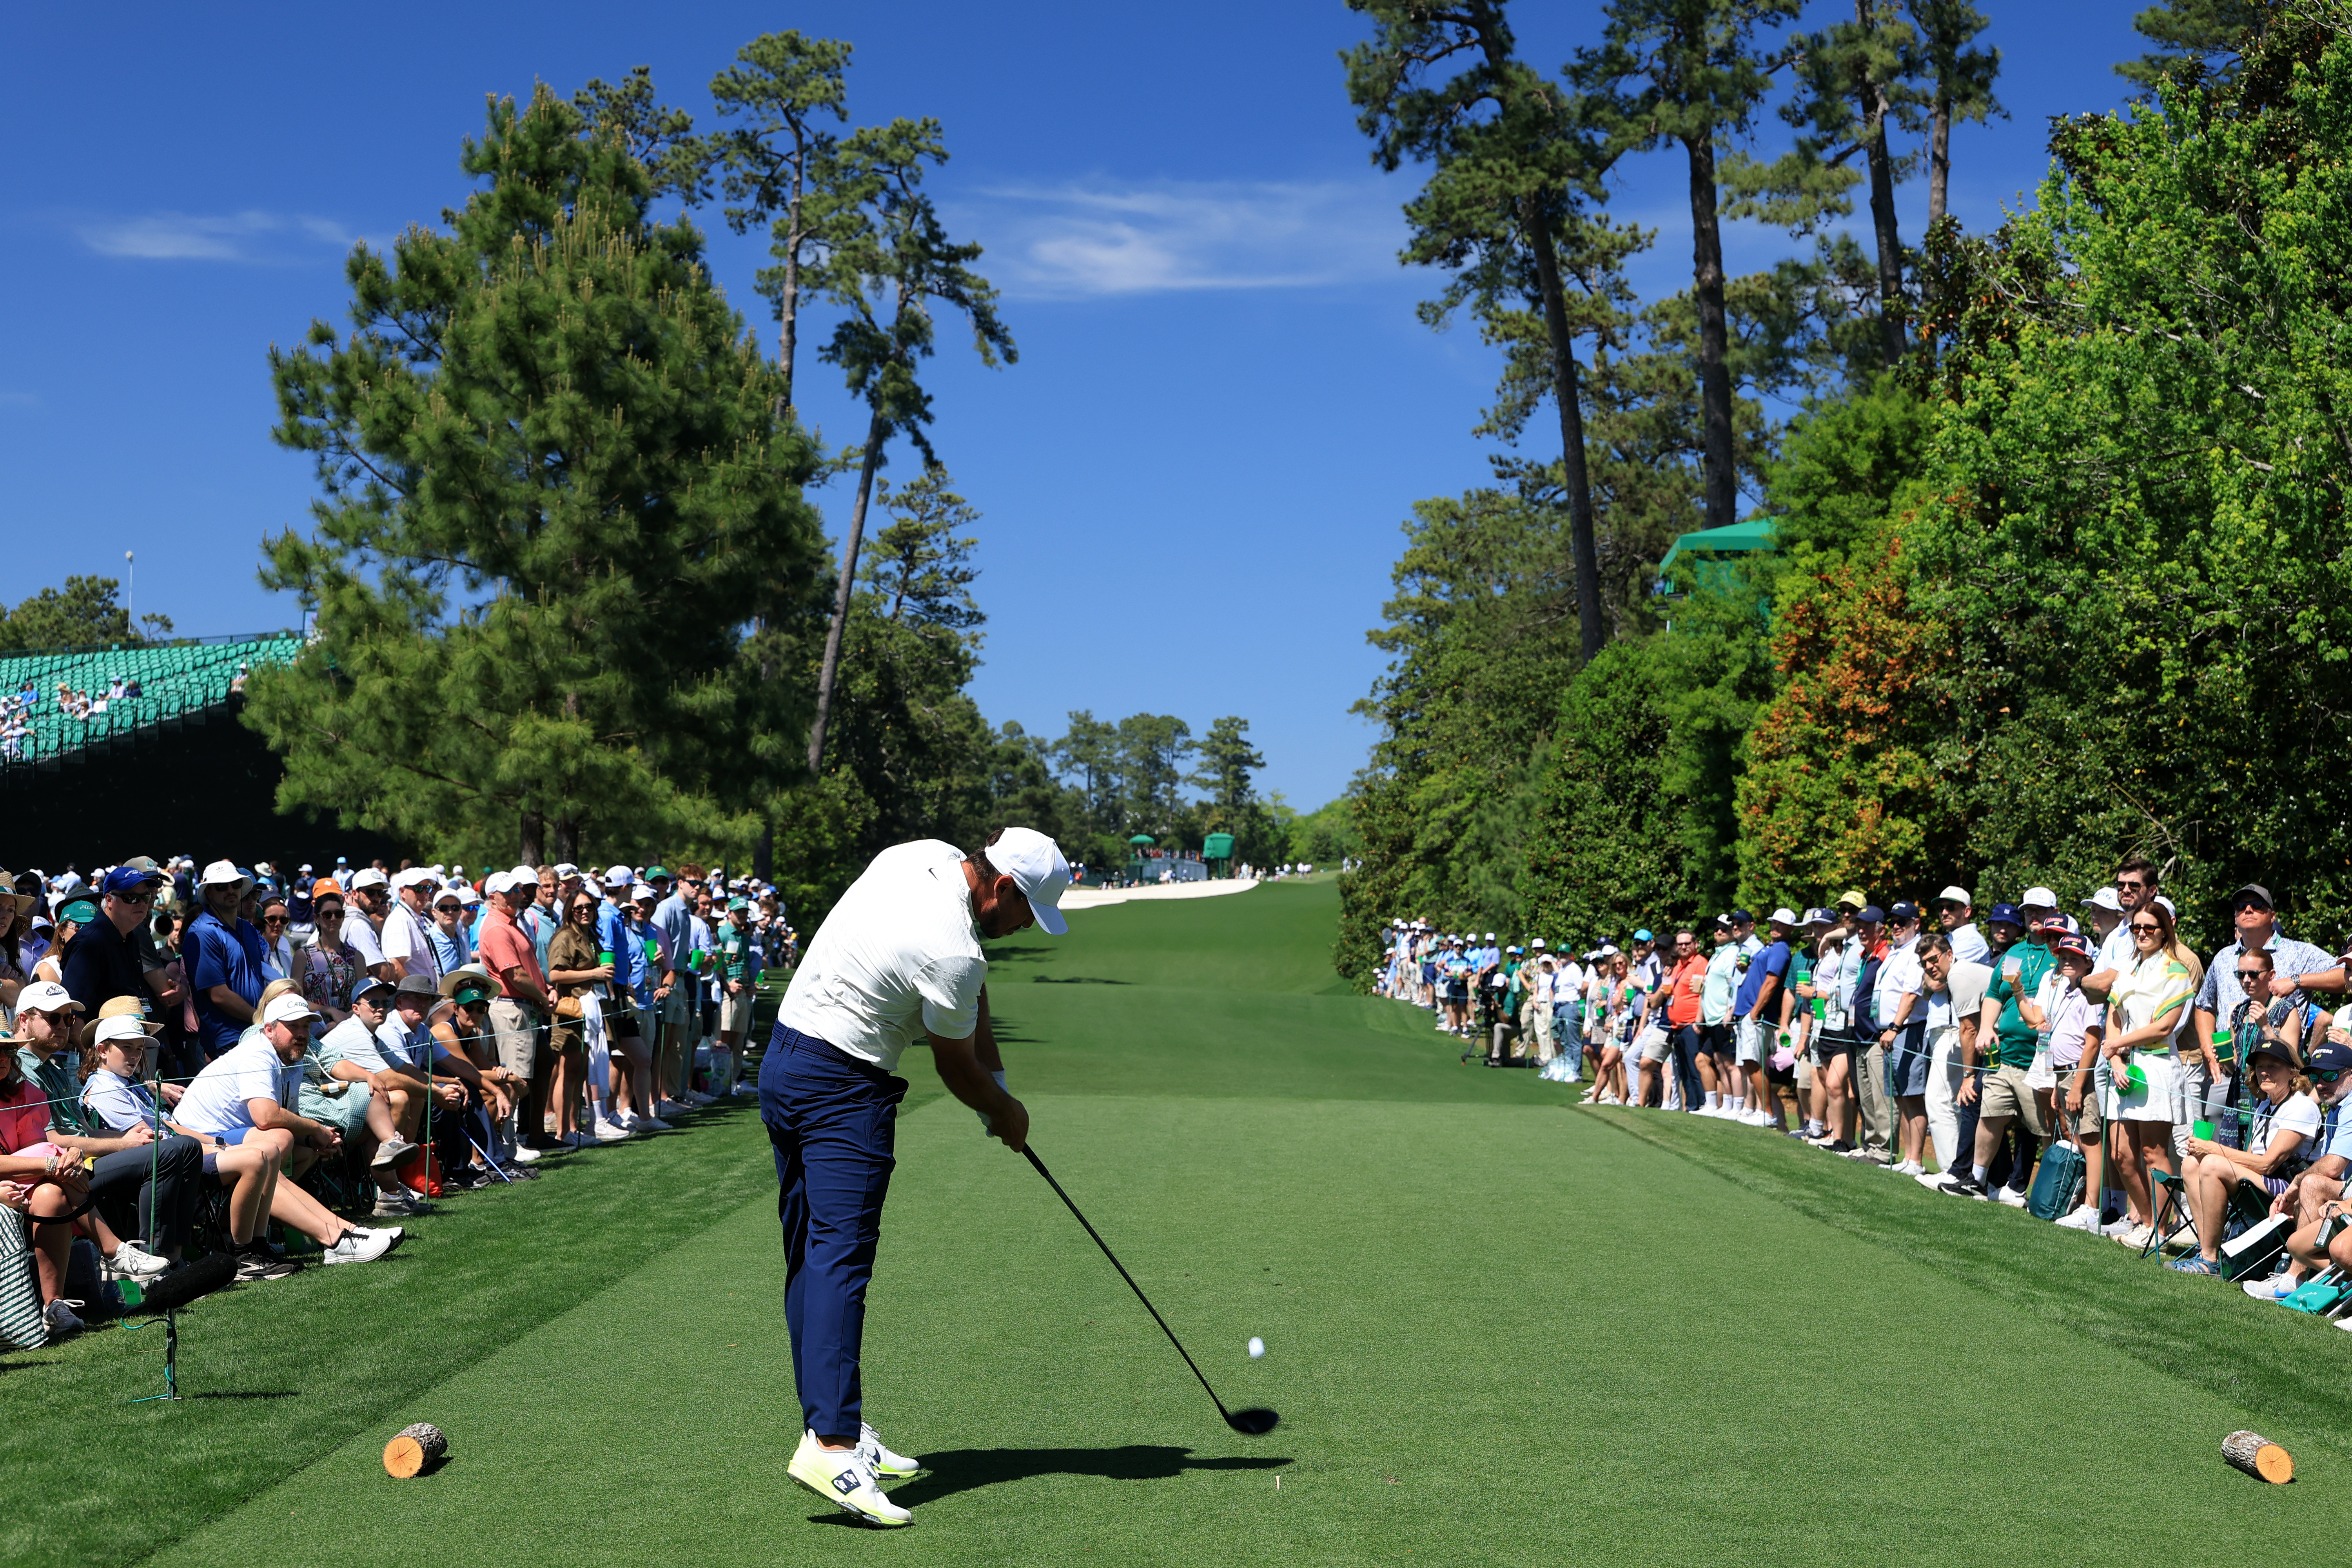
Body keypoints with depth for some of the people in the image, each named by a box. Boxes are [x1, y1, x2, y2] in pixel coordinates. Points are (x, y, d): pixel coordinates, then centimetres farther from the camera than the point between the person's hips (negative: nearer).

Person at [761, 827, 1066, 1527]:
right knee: (840, 1255, -17)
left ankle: (829, 1420, 16)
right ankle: (831, 1445, -27)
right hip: (843, 1089, -10)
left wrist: (993, 1069, 10)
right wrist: (1007, 1113, 13)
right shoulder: (953, 955, -23)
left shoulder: (929, 855, 3)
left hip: (785, 1061, 10)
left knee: (811, 1257, 10)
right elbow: (956, 1072, -6)